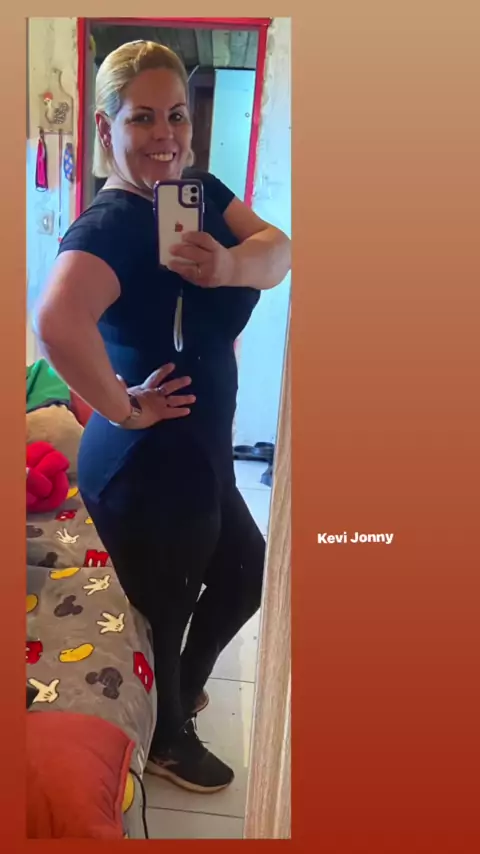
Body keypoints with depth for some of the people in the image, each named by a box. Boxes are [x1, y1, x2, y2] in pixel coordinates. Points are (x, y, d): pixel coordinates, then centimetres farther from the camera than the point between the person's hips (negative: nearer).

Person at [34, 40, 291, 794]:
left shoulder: (200, 189, 3)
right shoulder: (110, 224, -25)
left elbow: (277, 250, -3)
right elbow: (56, 322, -43)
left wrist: (232, 264, -25)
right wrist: (122, 409, -29)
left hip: (199, 455, 9)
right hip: (147, 470, -9)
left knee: (246, 574, 28)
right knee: (163, 611, 15)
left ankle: (186, 686, 54)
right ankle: (168, 741, 46)